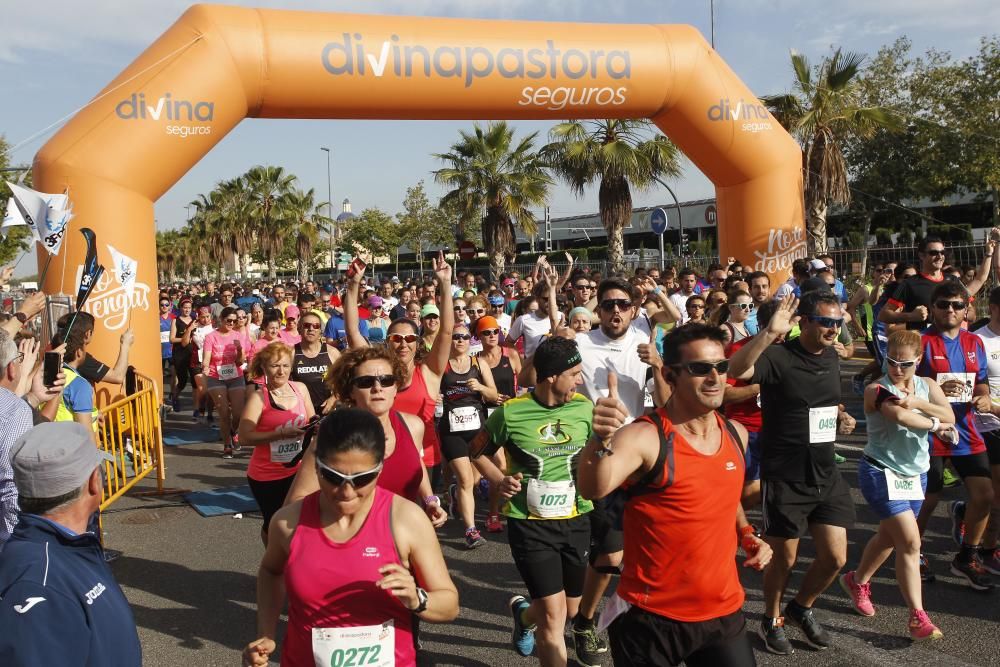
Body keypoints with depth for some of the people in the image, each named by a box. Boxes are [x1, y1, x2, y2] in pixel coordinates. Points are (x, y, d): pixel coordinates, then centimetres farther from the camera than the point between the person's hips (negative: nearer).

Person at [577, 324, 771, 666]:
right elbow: (593, 489, -37)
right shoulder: (645, 437, -19)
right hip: (651, 618, -5)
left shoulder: (736, 434, 3)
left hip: (724, 612, 5)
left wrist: (746, 534, 5)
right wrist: (602, 439, -55)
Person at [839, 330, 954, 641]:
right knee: (911, 542, -13)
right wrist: (935, 425, -17)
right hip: (881, 473, -6)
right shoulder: (877, 390, -15)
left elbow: (949, 417, -11)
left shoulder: (928, 386, 3)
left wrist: (919, 403, -25)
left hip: (915, 474, 7)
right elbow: (901, 417, -32)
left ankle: (857, 581, 42)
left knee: (889, 537, 18)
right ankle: (918, 618, -8)